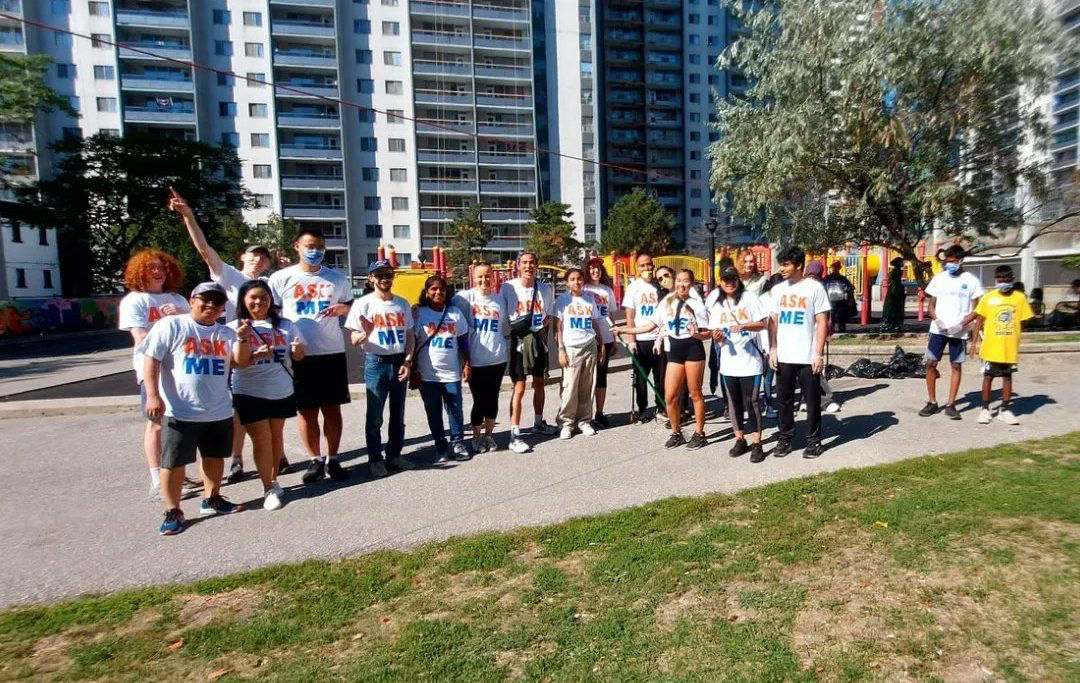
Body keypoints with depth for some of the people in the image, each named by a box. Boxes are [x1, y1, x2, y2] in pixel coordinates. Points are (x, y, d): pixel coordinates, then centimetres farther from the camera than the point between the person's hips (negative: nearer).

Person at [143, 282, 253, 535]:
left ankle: (211, 499, 35)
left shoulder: (226, 333, 8)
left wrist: (243, 338, -17)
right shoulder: (171, 326, -5)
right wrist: (153, 395, -15)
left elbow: (241, 362, -1)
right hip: (179, 412, -5)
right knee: (173, 462, 3)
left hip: (219, 411, 5)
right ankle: (173, 511, 17)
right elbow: (151, 360, -8)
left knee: (215, 456, 17)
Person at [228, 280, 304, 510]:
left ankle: (274, 480, 30)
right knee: (261, 439, -2)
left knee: (276, 436, 15)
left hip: (282, 391, 3)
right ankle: (269, 489, 10)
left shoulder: (285, 325, 4)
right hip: (249, 393, -3)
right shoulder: (235, 327, -4)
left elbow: (299, 355, 5)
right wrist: (256, 356, -29)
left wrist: (298, 350, -18)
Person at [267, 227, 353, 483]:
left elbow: (351, 305, 18)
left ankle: (332, 459, 19)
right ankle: (315, 460, 20)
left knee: (332, 409, 7)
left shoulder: (337, 278, 7)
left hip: (333, 352, 1)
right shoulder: (281, 278, 1)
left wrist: (342, 308, -5)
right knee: (307, 411, 7)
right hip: (299, 354, -1)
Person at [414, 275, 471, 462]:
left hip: (452, 373, 1)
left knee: (455, 410, 3)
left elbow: (463, 340, 11)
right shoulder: (419, 313, 0)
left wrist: (467, 364, 6)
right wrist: (413, 370, -2)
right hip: (428, 375, -1)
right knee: (434, 413, 7)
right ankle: (440, 447, 19)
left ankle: (458, 443, 18)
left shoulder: (455, 313, 7)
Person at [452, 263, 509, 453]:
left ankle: (489, 435, 26)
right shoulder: (465, 297, -4)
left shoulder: (500, 299, 8)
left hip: (498, 358, 3)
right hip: (475, 360, -3)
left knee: (492, 399, 10)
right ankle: (476, 437, 22)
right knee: (479, 401, 4)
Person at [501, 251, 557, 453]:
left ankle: (538, 423, 37)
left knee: (539, 383, 17)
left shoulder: (546, 289, 2)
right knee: (519, 388, -7)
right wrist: (512, 328, -12)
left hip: (539, 339, 5)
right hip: (518, 340, -4)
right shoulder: (508, 287, -9)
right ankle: (515, 435, -2)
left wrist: (545, 322, -1)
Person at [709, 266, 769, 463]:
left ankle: (757, 443, 6)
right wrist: (717, 336, -11)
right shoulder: (716, 304, 11)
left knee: (751, 401, -3)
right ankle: (740, 440, 23)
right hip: (728, 360, 4)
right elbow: (714, 331, 11)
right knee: (734, 401, 11)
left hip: (750, 359, -4)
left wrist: (743, 326, -20)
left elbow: (763, 323, -4)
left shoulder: (749, 298, -2)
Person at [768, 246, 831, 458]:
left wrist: (819, 354, -10)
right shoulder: (777, 290, 7)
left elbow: (822, 322, -5)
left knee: (812, 401, 6)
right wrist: (772, 349, 1)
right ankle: (785, 438, 22)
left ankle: (813, 440, 19)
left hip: (808, 357, -3)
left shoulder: (814, 288, -4)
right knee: (784, 400, 10)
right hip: (783, 356, 4)